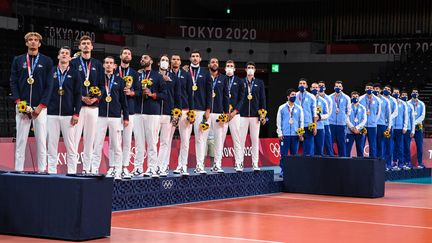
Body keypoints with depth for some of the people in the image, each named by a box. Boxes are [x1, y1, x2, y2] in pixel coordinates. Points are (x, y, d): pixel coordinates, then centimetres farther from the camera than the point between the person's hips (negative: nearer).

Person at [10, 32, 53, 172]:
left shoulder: (47, 62, 6)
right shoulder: (18, 60, 11)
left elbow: (49, 85, 1)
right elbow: (13, 82, 7)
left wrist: (41, 106, -8)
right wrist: (18, 101, -7)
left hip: (40, 107, -1)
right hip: (22, 106, 1)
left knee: (41, 141, -1)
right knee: (21, 141, 0)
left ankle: (42, 170, 2)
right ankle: (18, 170, 2)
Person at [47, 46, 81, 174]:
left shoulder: (74, 73, 7)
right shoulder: (51, 72, 10)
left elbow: (78, 95, 3)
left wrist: (76, 113, -4)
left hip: (68, 114, -1)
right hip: (52, 113, 1)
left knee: (71, 146, -2)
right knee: (52, 145, 2)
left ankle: (72, 172, 1)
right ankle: (51, 172, 7)